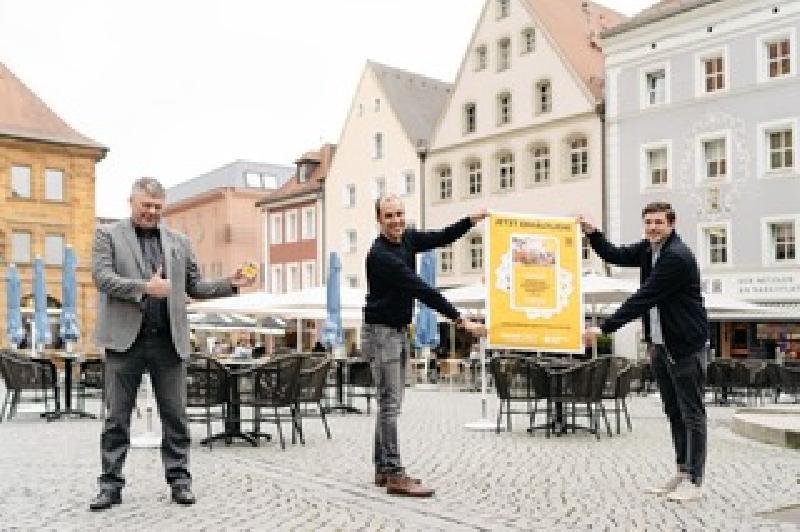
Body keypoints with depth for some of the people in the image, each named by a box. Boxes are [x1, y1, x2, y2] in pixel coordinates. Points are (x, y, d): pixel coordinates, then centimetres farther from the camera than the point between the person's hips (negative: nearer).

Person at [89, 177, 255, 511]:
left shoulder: (179, 242, 15)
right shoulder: (108, 235, 5)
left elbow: (195, 287, 16)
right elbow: (102, 277, -8)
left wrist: (231, 284, 1)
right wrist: (145, 287, -19)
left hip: (169, 340, 2)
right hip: (125, 337, -2)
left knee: (175, 415, 5)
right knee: (116, 416, 4)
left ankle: (179, 479, 15)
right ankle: (111, 484, 14)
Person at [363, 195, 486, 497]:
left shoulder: (406, 239, 5)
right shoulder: (381, 255, -22)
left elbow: (441, 238, 15)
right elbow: (421, 290, -26)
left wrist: (471, 221, -2)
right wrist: (460, 320, -27)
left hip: (400, 332, 9)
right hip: (381, 332, -9)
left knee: (390, 403, 11)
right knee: (390, 403, -10)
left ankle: (383, 469, 18)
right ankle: (395, 476, -8)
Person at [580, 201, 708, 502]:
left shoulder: (677, 257, -19)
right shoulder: (649, 249, 10)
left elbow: (643, 299, -23)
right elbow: (615, 256, 19)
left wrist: (604, 329, -24)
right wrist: (591, 233, 1)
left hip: (685, 346, -9)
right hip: (659, 345, 9)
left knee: (691, 414, -1)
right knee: (674, 413, 14)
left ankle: (694, 482, 6)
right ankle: (682, 474, 22)